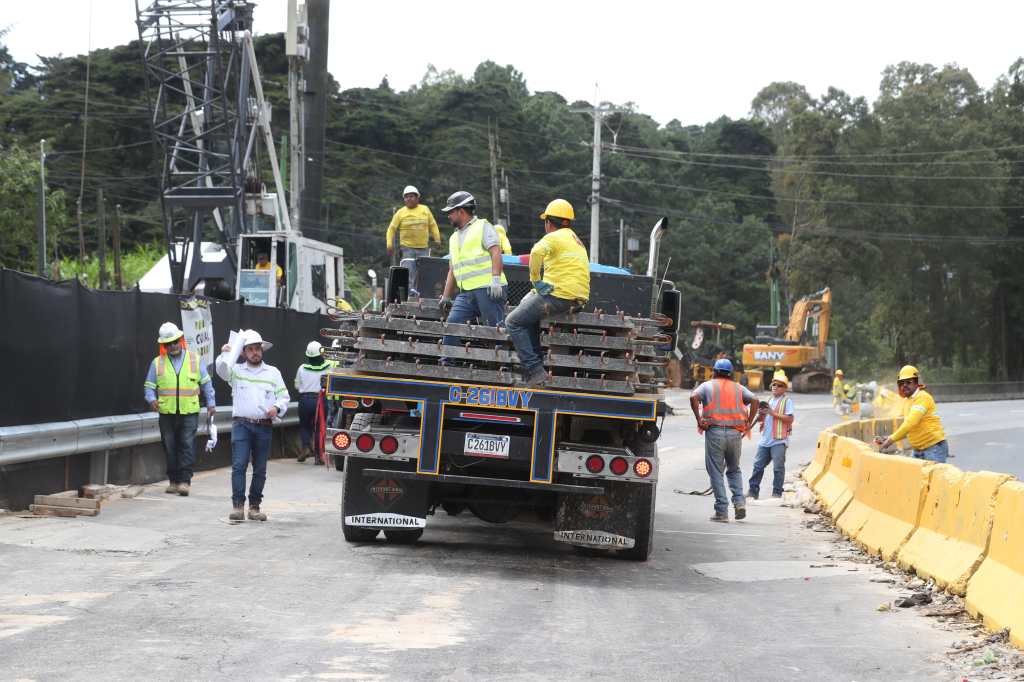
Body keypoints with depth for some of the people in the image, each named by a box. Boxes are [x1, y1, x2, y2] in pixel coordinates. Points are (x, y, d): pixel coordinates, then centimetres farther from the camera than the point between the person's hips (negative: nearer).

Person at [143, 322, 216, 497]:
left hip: (189, 412, -1)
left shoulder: (195, 360, 8)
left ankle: (185, 480, -8)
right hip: (166, 413, 1)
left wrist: (211, 403, 9)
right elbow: (149, 386, 8)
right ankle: (173, 480, 14)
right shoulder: (157, 363, 7)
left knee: (187, 446, -8)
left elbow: (206, 383, 14)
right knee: (170, 448, 5)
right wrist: (152, 399, -12)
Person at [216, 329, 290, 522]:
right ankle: (237, 506, -14)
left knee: (260, 469, 5)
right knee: (239, 465, -12)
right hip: (241, 424, -2)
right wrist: (225, 354, -24)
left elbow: (284, 396, 12)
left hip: (264, 426, 2)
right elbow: (222, 369, -11)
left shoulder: (273, 373, 13)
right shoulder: (237, 371, 9)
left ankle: (254, 507, 12)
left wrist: (277, 408, -6)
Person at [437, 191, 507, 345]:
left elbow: (496, 252, -9)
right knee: (452, 322, -5)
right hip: (466, 292, 7)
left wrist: (496, 279, -21)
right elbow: (452, 270, 30)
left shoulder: (483, 227, 3)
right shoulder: (454, 238, 26)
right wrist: (445, 297, 26)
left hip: (487, 289, -7)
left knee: (497, 327, -9)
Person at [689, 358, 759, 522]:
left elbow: (693, 397, -11)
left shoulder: (708, 385, 8)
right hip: (735, 433, 3)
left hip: (714, 431, -3)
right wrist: (748, 424, 3)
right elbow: (754, 400, 2)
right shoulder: (738, 388, 16)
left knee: (716, 473, 2)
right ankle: (739, 502, 0)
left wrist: (699, 420, -8)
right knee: (734, 470, 20)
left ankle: (722, 512, -2)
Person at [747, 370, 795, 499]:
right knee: (758, 465, 6)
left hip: (779, 440, -7)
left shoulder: (787, 401, -3)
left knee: (778, 467, -2)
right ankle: (753, 490, 11)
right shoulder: (769, 401, 19)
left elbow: (790, 419, -14)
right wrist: (761, 415, 2)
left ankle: (777, 492, 4)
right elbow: (761, 420, 25)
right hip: (765, 440, 7)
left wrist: (774, 413, -16)